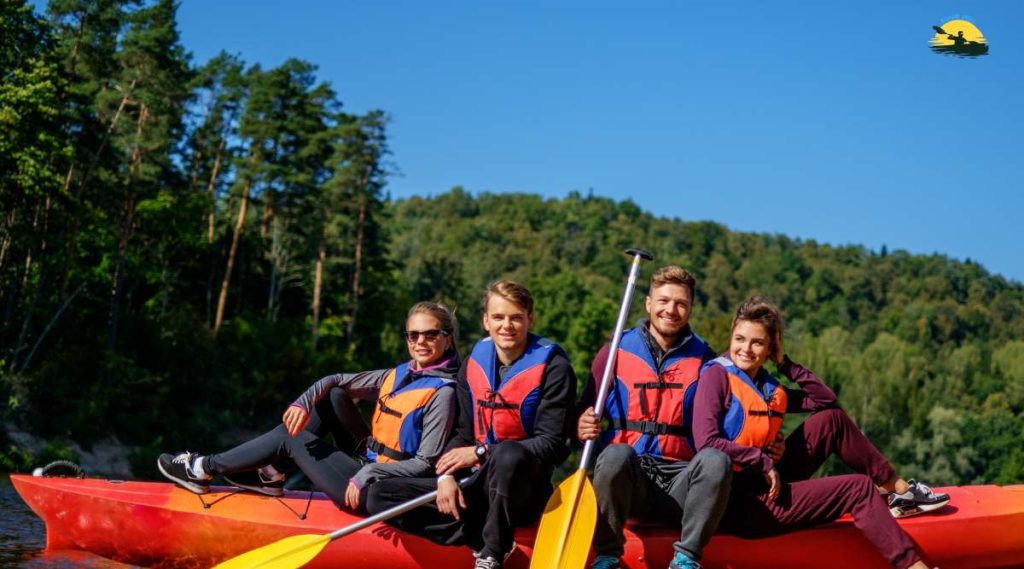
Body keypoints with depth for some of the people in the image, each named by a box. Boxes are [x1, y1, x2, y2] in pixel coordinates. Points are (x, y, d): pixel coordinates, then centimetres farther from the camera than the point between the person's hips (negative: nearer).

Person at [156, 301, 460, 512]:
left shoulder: (442, 391, -15)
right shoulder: (398, 375, 8)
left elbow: (426, 462, -20)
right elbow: (335, 380, 11)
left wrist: (367, 476, -23)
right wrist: (304, 402, -8)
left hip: (375, 493, -7)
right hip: (368, 467, 7)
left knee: (290, 438, -3)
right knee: (332, 395, 4)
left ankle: (202, 469, 12)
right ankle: (269, 475, 7)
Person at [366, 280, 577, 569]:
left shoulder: (553, 367, -9)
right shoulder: (473, 364, 7)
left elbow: (552, 444, -14)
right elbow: (462, 434, 10)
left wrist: (481, 453, -19)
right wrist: (446, 475, -11)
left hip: (526, 491, -5)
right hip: (478, 486, 6)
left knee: (509, 454, -41)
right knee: (380, 495, -7)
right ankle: (482, 540, -18)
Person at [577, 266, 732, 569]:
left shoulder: (703, 357, 10)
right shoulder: (616, 350, 7)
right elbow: (585, 413, 8)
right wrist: (582, 428, -16)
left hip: (680, 481, 1)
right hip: (626, 476, -1)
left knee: (716, 461, -30)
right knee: (616, 455, -35)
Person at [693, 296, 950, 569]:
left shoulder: (770, 388, 12)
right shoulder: (716, 375, -11)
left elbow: (826, 400, 15)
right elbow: (706, 442, -22)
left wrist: (785, 363, 8)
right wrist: (763, 461, -17)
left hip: (767, 482, 8)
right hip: (740, 502, -8)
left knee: (832, 418, 11)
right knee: (859, 488, -8)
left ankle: (901, 490, 15)